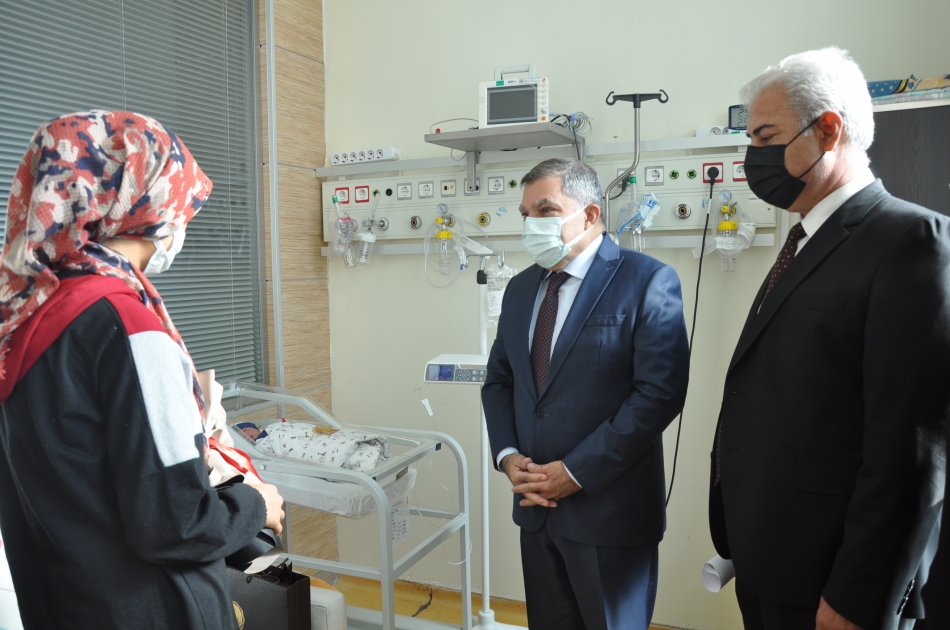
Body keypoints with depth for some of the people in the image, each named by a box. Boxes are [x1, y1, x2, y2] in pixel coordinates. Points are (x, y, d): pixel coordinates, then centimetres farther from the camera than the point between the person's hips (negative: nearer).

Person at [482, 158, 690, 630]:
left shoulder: (647, 281, -10)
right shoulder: (521, 288, 10)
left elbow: (660, 391, -18)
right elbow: (498, 380, 13)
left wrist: (577, 471, -18)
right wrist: (507, 456, -4)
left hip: (609, 509, -5)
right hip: (536, 505, 6)